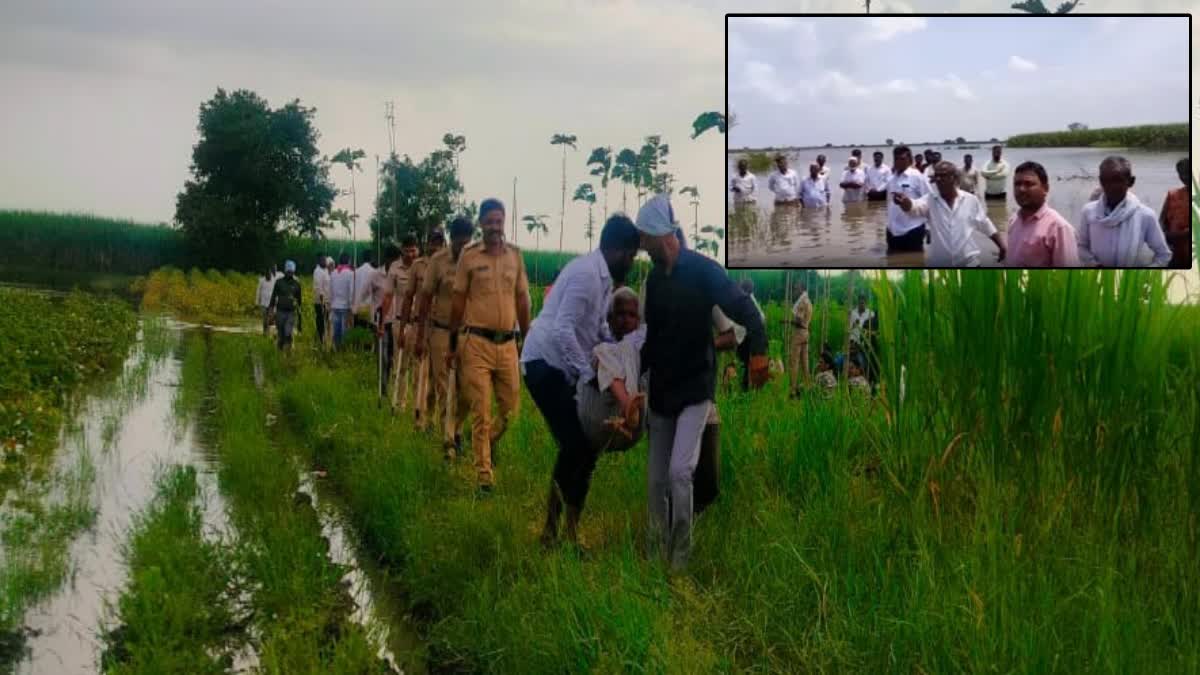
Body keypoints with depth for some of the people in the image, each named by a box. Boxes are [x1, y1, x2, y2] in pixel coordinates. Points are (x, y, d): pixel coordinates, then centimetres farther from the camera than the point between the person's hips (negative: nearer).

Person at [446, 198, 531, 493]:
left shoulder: (515, 255, 7)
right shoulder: (469, 256, -1)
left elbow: (522, 299, 13)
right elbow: (458, 300, 3)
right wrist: (452, 344, 3)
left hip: (508, 343, 3)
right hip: (477, 342, -3)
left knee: (511, 407, 7)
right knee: (480, 411, -1)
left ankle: (489, 439, 37)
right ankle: (484, 475, 6)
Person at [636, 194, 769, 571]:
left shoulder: (702, 271, -13)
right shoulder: (653, 278, 7)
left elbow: (743, 309, -20)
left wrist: (758, 352, -34)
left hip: (695, 388, -6)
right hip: (660, 391, 6)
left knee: (679, 472, -17)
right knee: (656, 478, 9)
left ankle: (681, 553, -6)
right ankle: (657, 549, 21)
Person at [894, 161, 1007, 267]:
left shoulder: (970, 200, 0)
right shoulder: (930, 200, -3)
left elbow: (986, 225, 10)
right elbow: (914, 207, -24)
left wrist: (1002, 246, 8)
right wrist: (905, 202, -47)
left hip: (968, 265, 0)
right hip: (937, 266, 0)